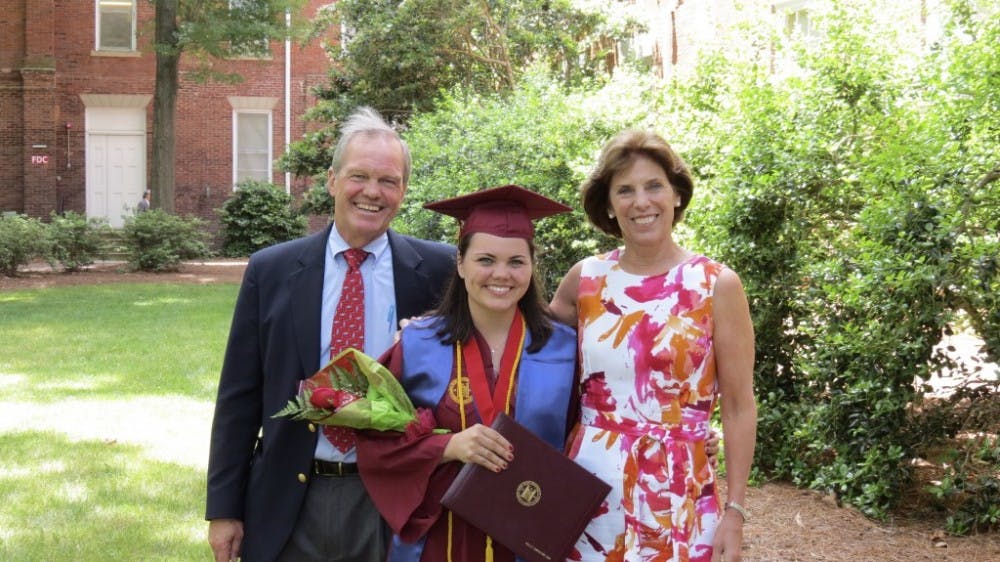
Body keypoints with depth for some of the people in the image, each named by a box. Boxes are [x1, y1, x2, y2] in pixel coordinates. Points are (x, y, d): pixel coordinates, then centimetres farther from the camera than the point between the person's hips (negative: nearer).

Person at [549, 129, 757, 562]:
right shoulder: (586, 279, 1)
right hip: (588, 488, 3)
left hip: (677, 495, -2)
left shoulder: (717, 285, -6)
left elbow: (739, 407, -4)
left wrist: (735, 510, -8)